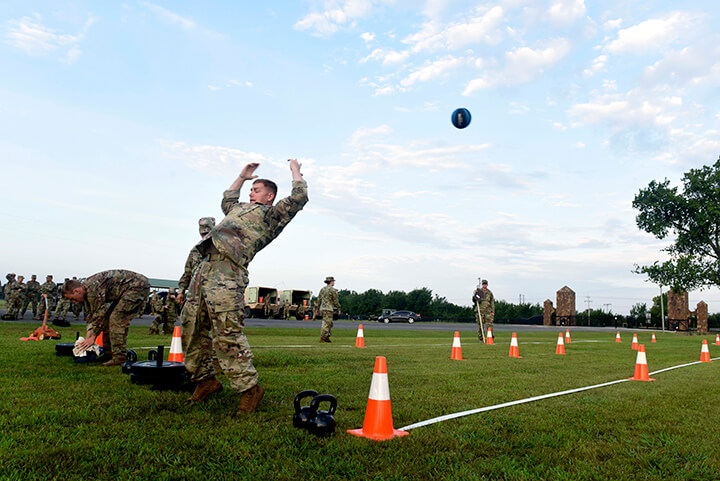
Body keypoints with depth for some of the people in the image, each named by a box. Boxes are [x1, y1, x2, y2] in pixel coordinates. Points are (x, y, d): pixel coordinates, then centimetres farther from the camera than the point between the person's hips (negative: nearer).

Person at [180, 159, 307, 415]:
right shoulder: (241, 209, 34)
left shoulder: (272, 215, 11)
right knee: (191, 327, 10)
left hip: (228, 271, -9)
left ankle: (249, 387, -6)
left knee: (227, 333, -15)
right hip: (206, 267, 9)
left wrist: (295, 170, 18)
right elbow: (227, 200, 54)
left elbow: (299, 196, 3)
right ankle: (205, 379, 22)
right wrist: (242, 176, 50)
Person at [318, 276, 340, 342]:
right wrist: (338, 308, 0)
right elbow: (335, 300, -9)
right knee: (326, 324, -6)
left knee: (330, 324, 16)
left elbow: (319, 299, 14)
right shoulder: (333, 290, -9)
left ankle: (327, 337, 14)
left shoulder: (322, 289, 13)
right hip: (328, 309, -8)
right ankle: (322, 338, -7)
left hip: (322, 308, 8)